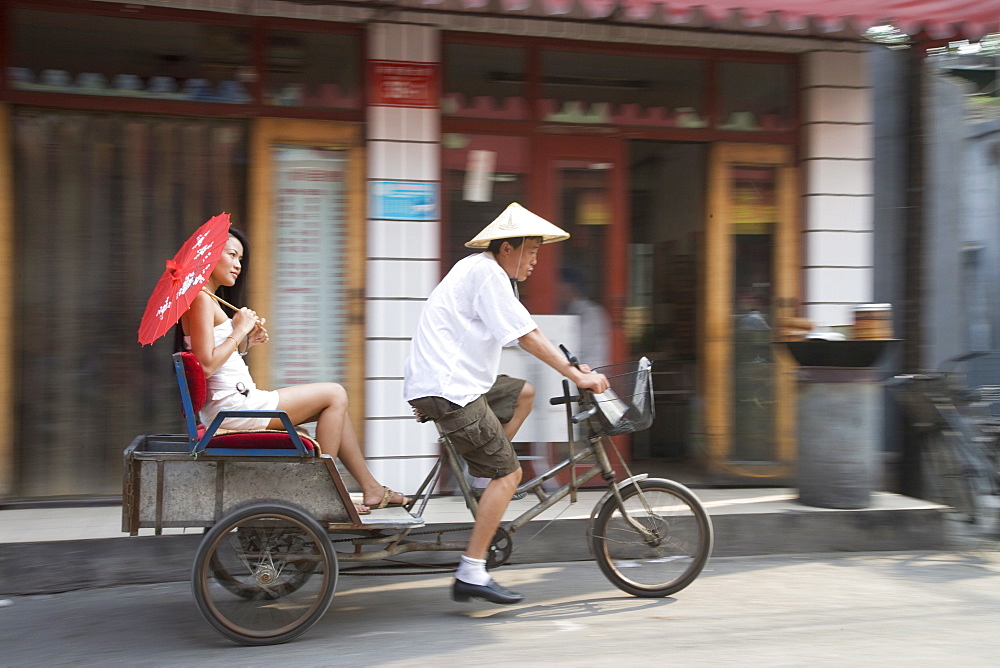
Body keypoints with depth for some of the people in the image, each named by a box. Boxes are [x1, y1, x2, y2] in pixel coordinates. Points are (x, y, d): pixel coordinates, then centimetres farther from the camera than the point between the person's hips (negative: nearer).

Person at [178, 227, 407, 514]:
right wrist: (238, 333, -13)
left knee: (334, 399, 12)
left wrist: (246, 342, 6)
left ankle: (371, 488, 15)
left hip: (239, 399, 11)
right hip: (232, 406, -11)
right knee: (335, 395, -6)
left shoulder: (210, 299, 20)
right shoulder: (201, 299, -13)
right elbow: (207, 365, -22)